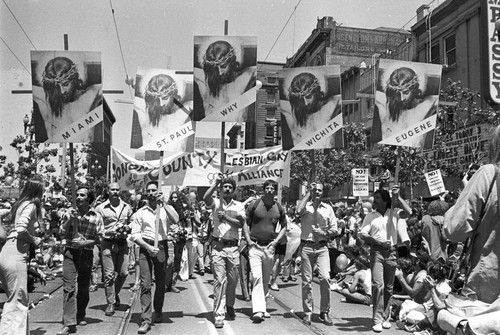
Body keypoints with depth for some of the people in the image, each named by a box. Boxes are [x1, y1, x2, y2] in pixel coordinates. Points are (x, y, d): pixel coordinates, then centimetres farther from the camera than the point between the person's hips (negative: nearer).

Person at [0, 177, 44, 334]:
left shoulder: (20, 205, 17)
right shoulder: (30, 206, -9)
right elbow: (21, 229, -21)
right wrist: (34, 240, -6)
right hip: (16, 255, -9)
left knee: (15, 299, 15)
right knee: (17, 301, -3)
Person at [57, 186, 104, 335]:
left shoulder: (96, 217, 2)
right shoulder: (70, 212, 5)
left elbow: (99, 238, 1)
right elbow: (62, 232, 2)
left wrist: (85, 242, -14)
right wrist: (70, 220, -12)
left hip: (87, 254, 1)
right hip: (70, 252, -1)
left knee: (84, 288, 10)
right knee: (69, 286, -12)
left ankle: (80, 316, 30)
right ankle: (69, 323, -14)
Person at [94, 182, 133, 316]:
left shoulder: (126, 207, 10)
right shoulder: (100, 208, 0)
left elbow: (132, 223, 18)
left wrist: (128, 228, -4)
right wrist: (108, 232, -14)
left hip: (123, 243, 3)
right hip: (108, 243, -3)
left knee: (123, 273, 5)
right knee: (109, 274, -3)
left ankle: (115, 293, 32)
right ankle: (111, 303, 8)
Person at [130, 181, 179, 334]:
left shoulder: (166, 208, 8)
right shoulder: (140, 212, 7)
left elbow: (175, 219, -14)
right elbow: (134, 235, 3)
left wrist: (163, 203, -13)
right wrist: (148, 247, -11)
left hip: (161, 247, 1)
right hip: (145, 247, -1)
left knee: (161, 283, 10)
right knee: (145, 284, -8)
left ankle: (158, 311, 31)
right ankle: (146, 320, -8)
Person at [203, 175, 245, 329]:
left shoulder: (239, 205, 9)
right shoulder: (216, 203, 4)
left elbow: (241, 224, -4)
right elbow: (205, 198, -19)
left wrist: (226, 217, -15)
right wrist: (216, 183, -16)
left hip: (233, 246, 2)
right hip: (218, 245, -2)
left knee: (233, 280, 10)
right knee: (219, 280, -6)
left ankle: (230, 306, 33)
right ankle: (219, 314, -3)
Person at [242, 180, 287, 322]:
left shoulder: (279, 208, 7)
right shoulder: (254, 205, -1)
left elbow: (284, 227, 17)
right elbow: (245, 223, 4)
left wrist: (276, 240, 3)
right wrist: (248, 240, -7)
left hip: (270, 247, 3)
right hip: (255, 246, -3)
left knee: (266, 280, 11)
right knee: (256, 277, -16)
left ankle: (261, 306, 26)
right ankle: (258, 310, -20)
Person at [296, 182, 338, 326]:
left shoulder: (328, 208, 10)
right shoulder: (306, 205, 3)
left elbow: (335, 230, 12)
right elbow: (299, 211, -22)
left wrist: (325, 233, -9)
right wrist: (308, 193, -12)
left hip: (322, 247, 1)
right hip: (306, 246, -1)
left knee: (325, 278, -13)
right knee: (306, 281, 3)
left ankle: (324, 312, 1)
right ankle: (308, 313, 14)